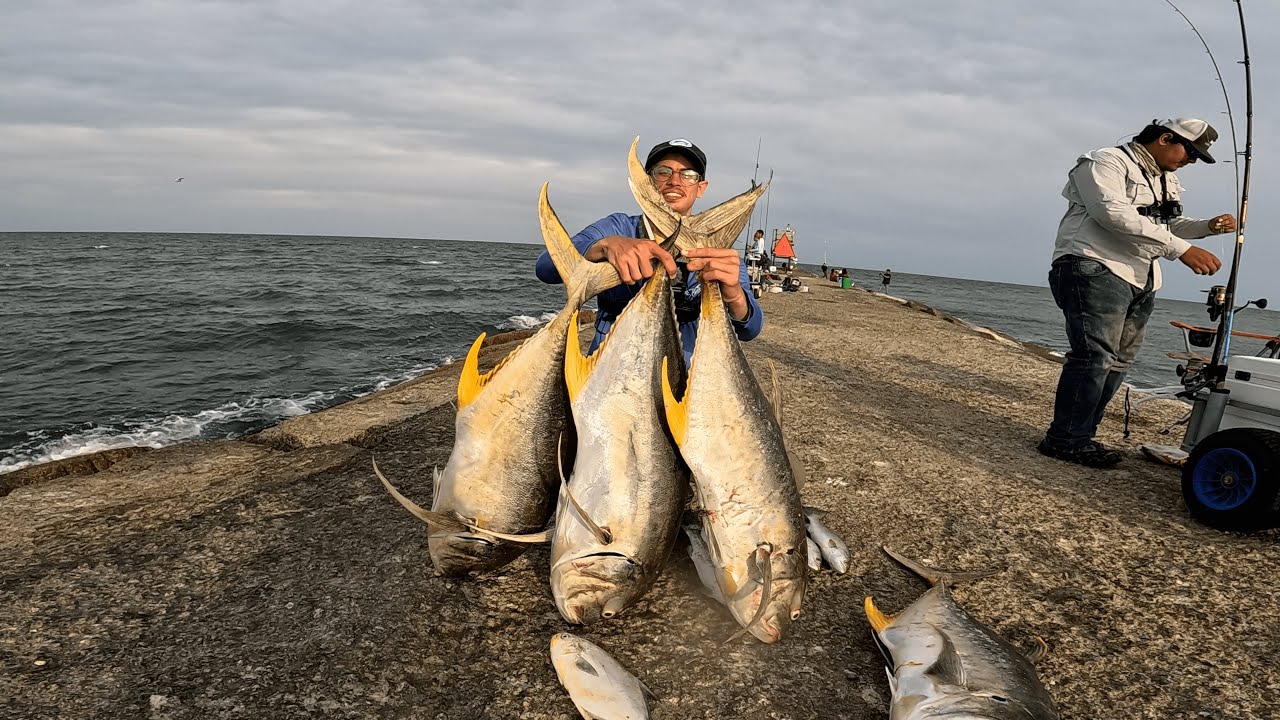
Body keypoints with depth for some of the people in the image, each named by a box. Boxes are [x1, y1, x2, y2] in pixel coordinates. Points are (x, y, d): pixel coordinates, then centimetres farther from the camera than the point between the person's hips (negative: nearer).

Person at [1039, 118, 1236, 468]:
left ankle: (1081, 436, 11)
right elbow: (1115, 214, -22)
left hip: (1140, 282, 10)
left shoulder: (1168, 182, 26)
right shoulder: (1106, 162, -5)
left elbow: (1169, 226, 38)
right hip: (1096, 269, -10)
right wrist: (1181, 249, -25)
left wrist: (1207, 227, 16)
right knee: (1096, 356, -17)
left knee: (1117, 361, 6)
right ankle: (1065, 439, -13)